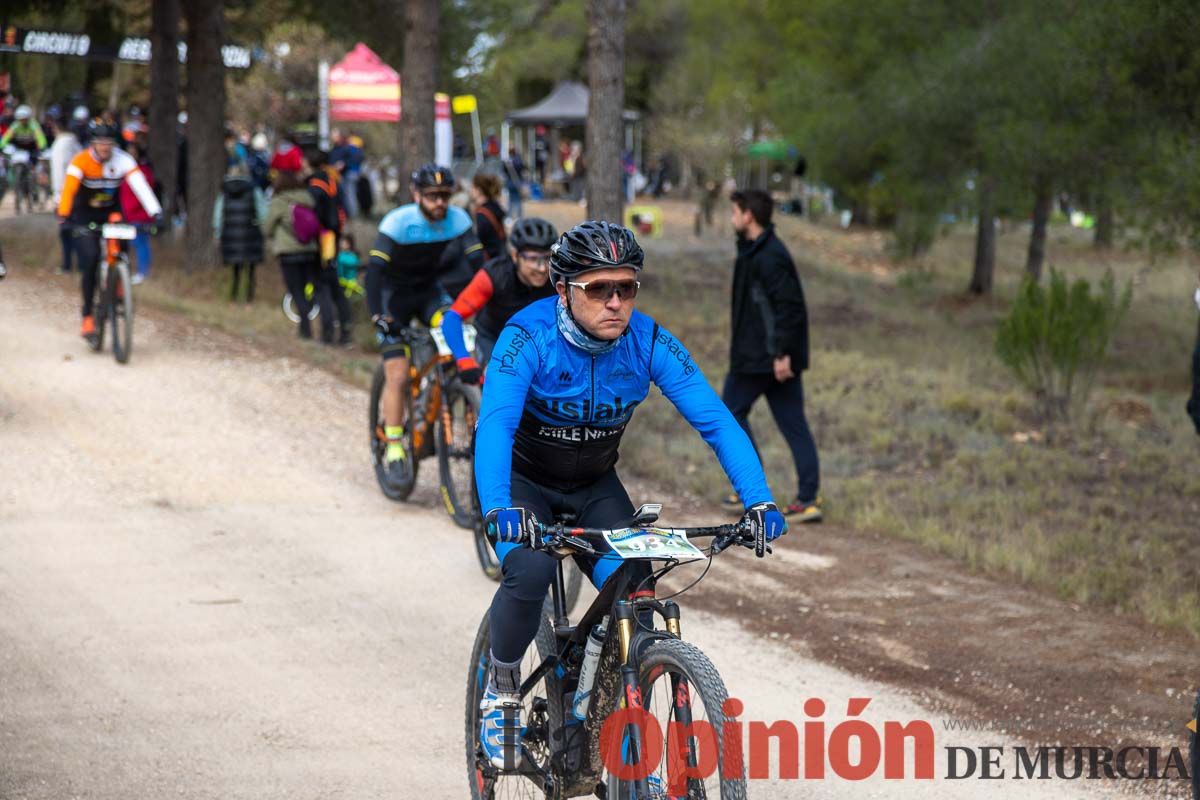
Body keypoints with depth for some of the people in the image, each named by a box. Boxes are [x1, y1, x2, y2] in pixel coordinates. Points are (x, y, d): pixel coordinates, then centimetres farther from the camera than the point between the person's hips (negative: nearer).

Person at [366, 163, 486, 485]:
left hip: (430, 290, 3)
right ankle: (394, 449, -3)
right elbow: (374, 271, -31)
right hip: (395, 293, -3)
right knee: (397, 376, -11)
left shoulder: (458, 220, -16)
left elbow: (477, 264, -18)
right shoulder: (397, 223, -26)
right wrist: (378, 316, -42)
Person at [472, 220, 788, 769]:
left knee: (634, 589, -18)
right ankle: (501, 687, -3)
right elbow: (495, 425, -41)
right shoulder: (530, 337, -29)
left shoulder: (648, 342, -20)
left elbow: (715, 420, -24)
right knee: (530, 571, -31)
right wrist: (499, 509, -58)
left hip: (593, 486, 3)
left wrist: (758, 502, -37)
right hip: (522, 481, -3)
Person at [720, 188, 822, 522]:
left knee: (731, 411, 6)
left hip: (760, 356, -9)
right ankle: (808, 498, 3)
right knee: (793, 423, 5)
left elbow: (789, 306, -23)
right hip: (778, 356, 9)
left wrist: (781, 352, -24)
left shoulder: (769, 257, -17)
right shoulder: (756, 251, 14)